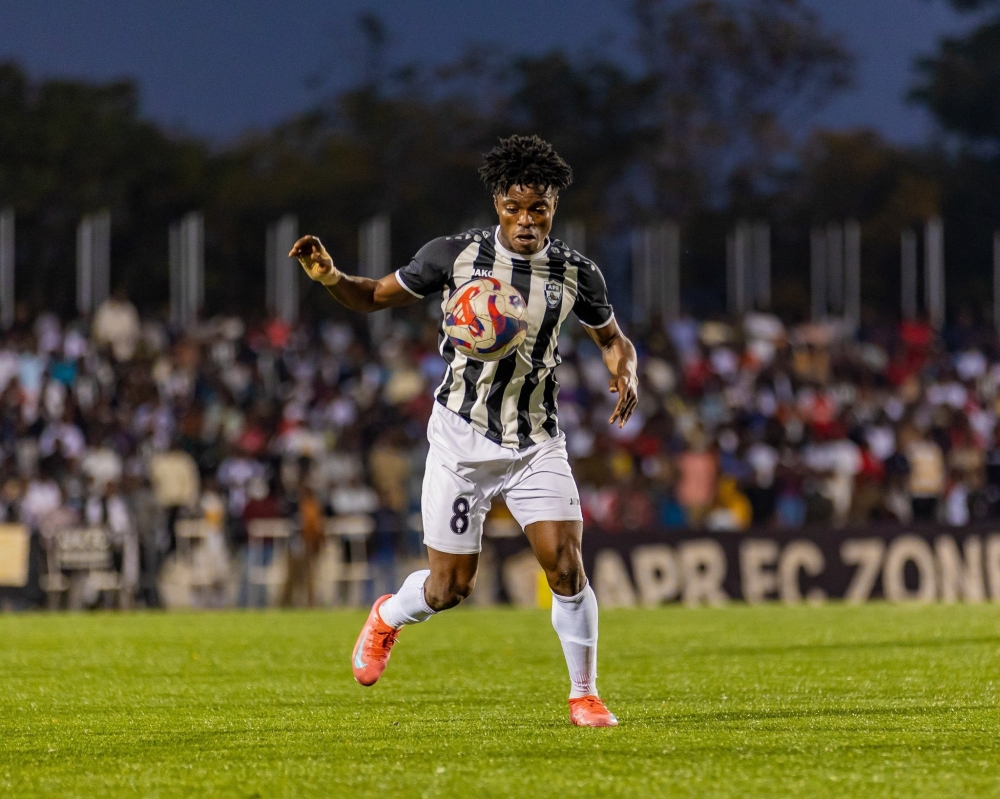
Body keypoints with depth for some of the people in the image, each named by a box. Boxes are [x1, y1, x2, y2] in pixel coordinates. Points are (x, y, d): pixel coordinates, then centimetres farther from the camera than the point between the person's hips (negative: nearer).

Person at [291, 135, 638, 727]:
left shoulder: (577, 274, -2)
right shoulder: (456, 255, -7)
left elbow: (613, 339, 14)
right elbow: (375, 297, 4)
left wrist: (626, 374, -8)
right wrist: (330, 278, -17)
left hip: (536, 443, 1)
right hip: (462, 439, -1)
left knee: (566, 565, -14)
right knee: (452, 587, 1)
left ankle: (585, 696, 3)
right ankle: (389, 617, 37)